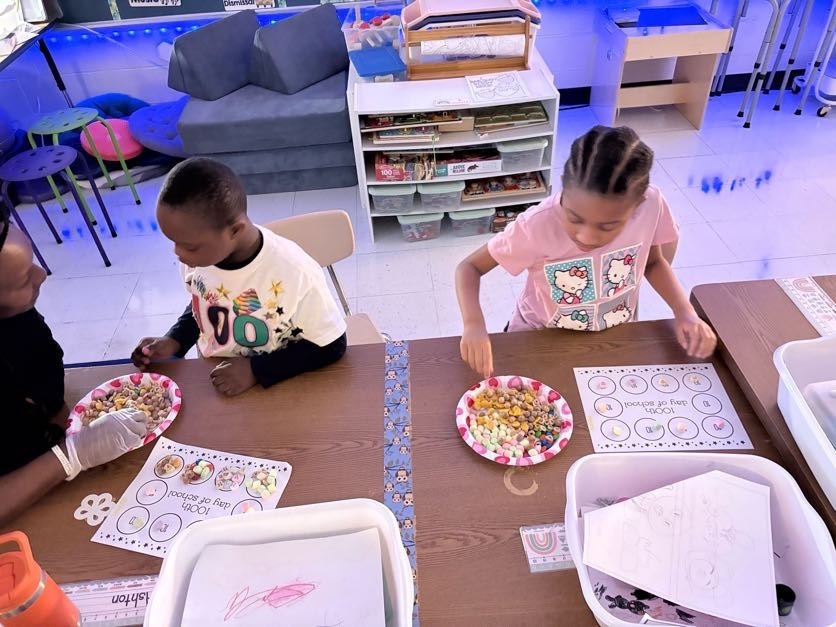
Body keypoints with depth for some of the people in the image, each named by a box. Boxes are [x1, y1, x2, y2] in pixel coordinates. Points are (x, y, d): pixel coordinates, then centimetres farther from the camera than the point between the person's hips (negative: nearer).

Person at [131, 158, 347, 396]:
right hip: (211, 383, 3)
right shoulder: (198, 255, -10)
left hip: (275, 388, -2)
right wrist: (174, 341, -6)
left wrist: (256, 369, -22)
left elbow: (330, 346, -17)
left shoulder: (296, 274, -27)